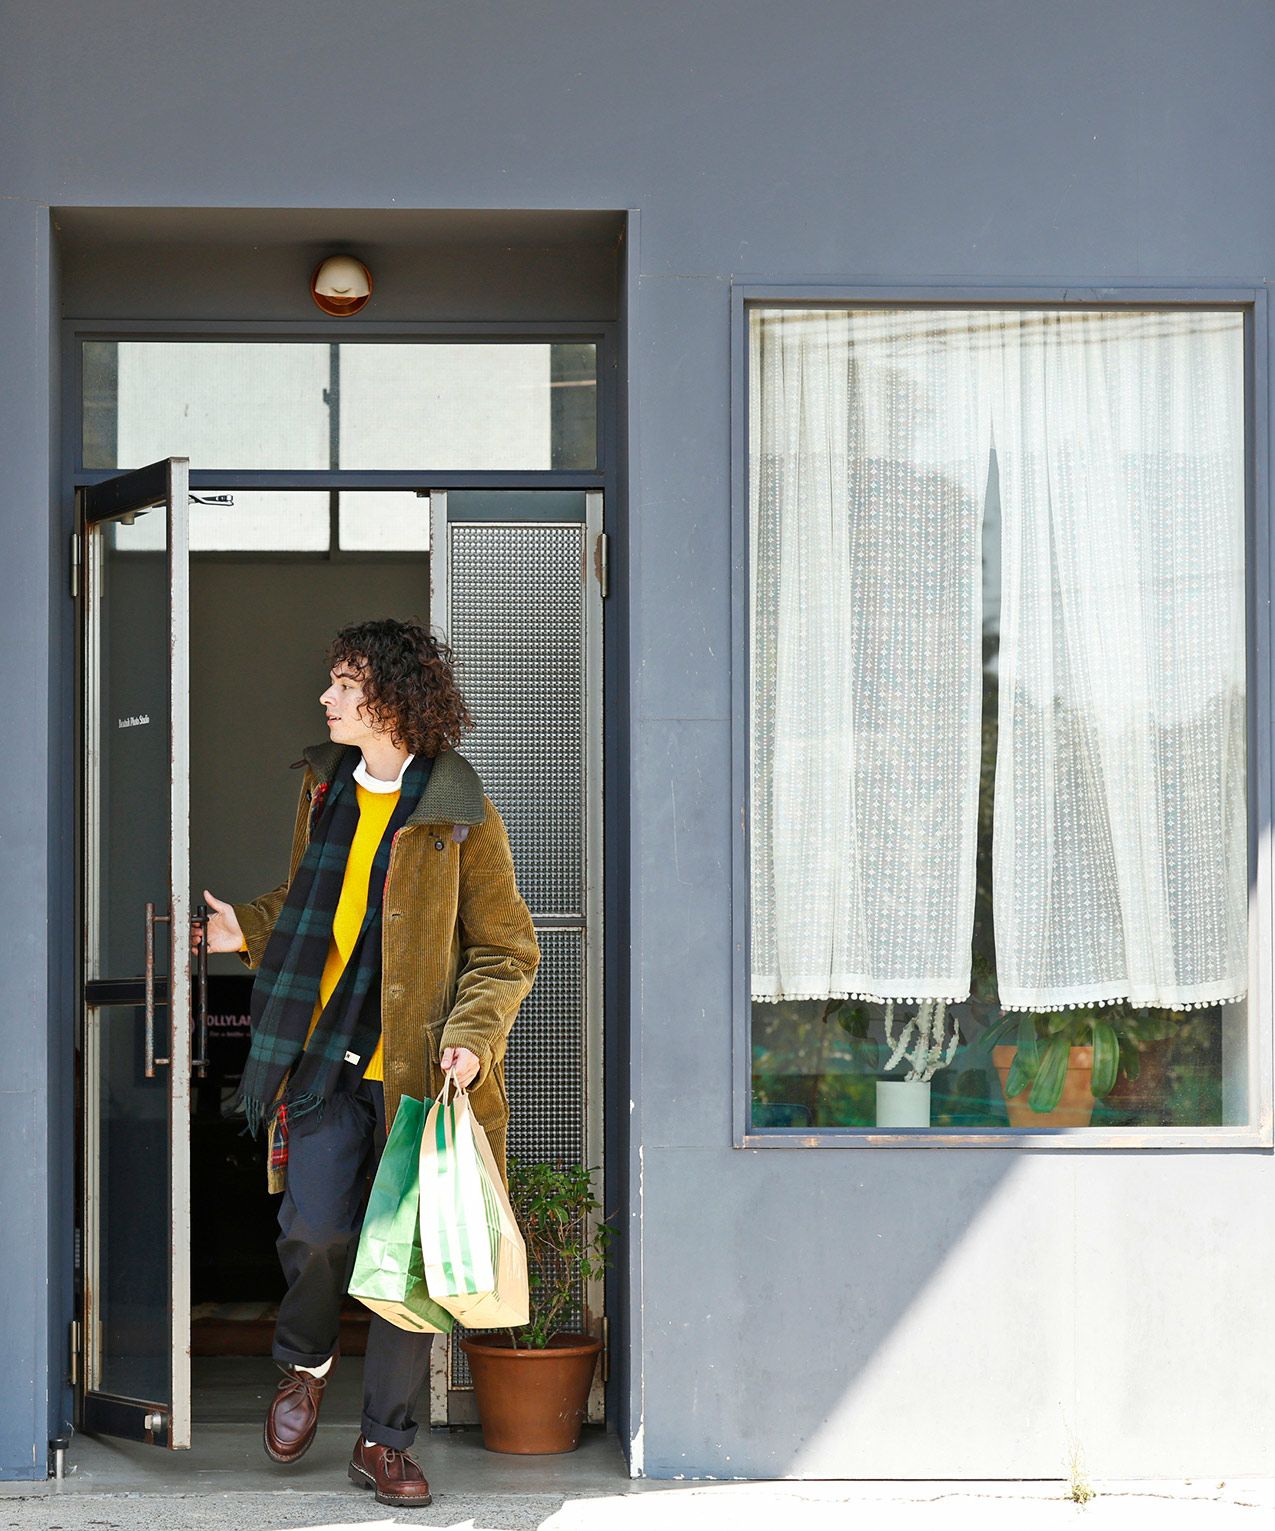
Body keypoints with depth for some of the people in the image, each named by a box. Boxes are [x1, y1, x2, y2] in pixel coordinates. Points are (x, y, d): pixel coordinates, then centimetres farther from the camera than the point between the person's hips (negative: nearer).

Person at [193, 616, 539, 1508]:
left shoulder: (461, 815, -5)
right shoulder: (326, 790, 10)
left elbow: (507, 951, -1)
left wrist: (471, 1034, -15)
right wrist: (246, 930, 6)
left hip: (418, 1066, -3)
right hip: (328, 1055, 3)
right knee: (315, 1229, -9)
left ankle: (385, 1441, 16)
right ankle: (307, 1359, 24)